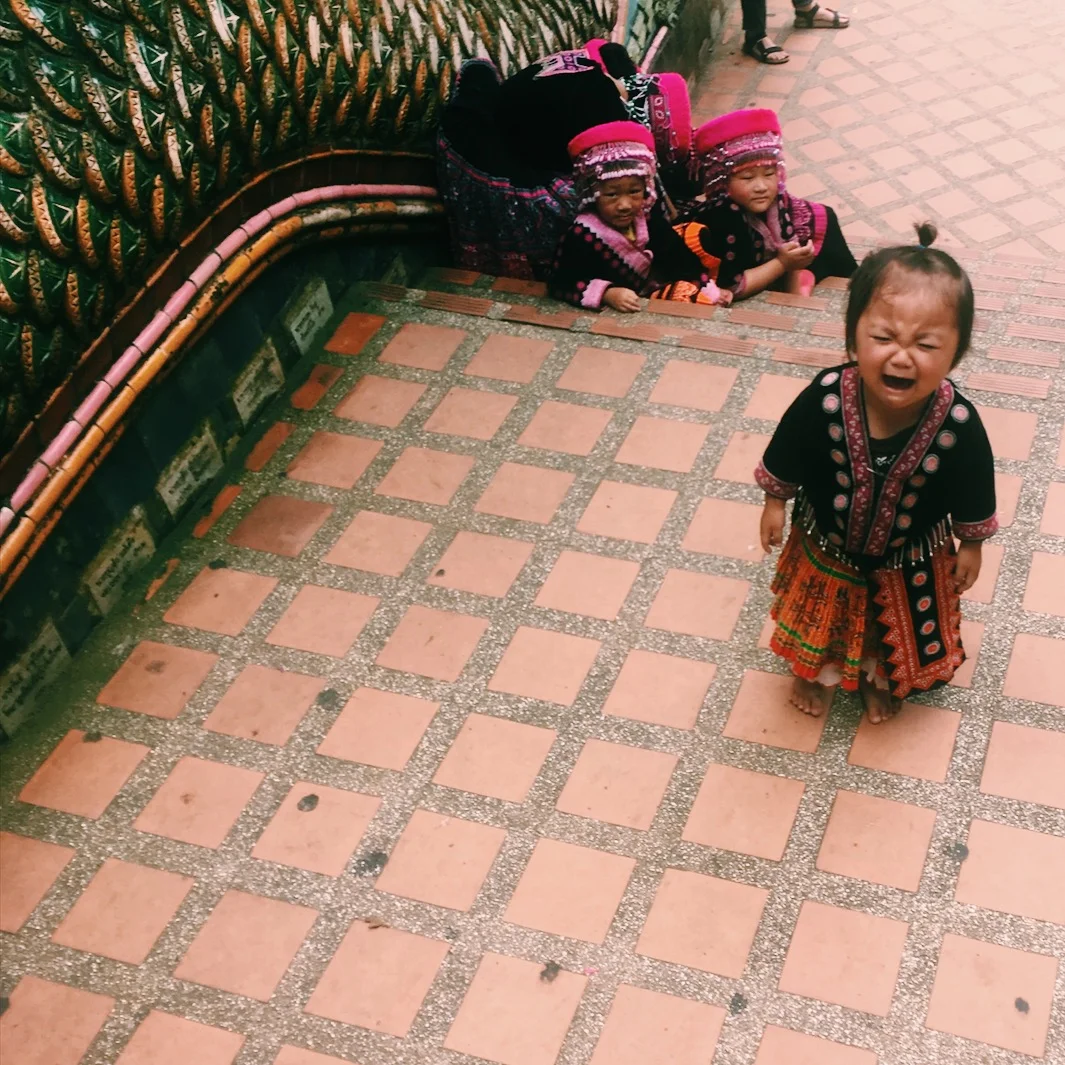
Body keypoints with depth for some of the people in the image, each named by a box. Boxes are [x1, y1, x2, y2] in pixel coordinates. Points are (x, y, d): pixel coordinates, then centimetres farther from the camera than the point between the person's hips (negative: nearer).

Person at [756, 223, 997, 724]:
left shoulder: (959, 425, -34)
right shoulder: (825, 399, -35)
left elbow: (973, 498, -13)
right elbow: (784, 458, -13)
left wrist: (971, 546, 1)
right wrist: (774, 503, 1)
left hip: (909, 559, 0)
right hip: (827, 546, 0)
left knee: (898, 628, 27)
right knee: (822, 617, 27)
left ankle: (879, 677, 60)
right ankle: (821, 670, 60)